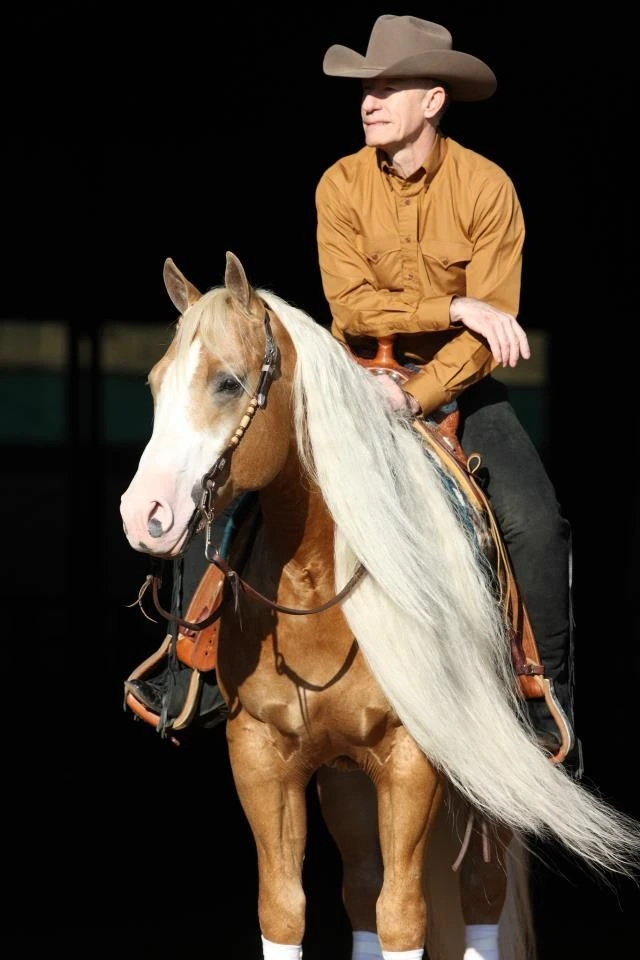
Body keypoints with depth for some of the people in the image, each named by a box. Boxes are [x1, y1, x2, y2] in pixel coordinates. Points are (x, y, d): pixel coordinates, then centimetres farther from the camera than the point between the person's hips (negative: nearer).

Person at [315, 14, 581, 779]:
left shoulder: (487, 187, -11)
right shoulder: (341, 185, -7)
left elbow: (492, 329, -16)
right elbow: (352, 304, -16)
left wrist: (417, 396, -27)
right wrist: (456, 307, -24)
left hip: (457, 384, -1)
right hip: (365, 378, 1)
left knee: (534, 525, -19)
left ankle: (551, 711, -7)